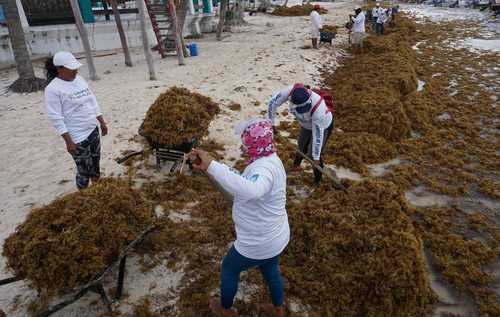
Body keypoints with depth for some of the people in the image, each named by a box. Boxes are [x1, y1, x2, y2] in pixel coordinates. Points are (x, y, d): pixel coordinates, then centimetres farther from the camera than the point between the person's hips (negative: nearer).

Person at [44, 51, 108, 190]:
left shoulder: (79, 79, 6)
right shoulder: (53, 89, -16)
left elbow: (93, 102, 14)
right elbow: (56, 118, -18)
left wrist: (102, 122, 15)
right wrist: (69, 141, -19)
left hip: (93, 130, 7)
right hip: (77, 137, -7)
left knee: (95, 163, 20)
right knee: (84, 170, 2)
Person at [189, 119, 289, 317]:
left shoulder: (264, 168, -35)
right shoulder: (269, 160, -1)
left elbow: (250, 191, -59)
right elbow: (240, 189, 3)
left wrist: (212, 166, -57)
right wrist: (210, 168, -8)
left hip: (257, 244, -8)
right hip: (275, 237, 8)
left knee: (229, 269, 21)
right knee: (271, 271, 33)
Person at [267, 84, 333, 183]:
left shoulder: (318, 109, -45)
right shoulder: (291, 90, -36)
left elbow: (317, 135, -33)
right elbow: (273, 102, -21)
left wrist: (316, 157, -24)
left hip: (323, 126, -5)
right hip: (306, 125, 5)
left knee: (313, 155, 3)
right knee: (302, 147, 23)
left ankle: (318, 180, 31)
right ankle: (296, 164, 56)